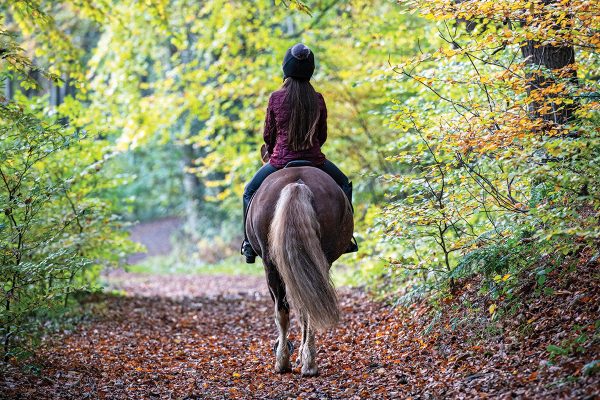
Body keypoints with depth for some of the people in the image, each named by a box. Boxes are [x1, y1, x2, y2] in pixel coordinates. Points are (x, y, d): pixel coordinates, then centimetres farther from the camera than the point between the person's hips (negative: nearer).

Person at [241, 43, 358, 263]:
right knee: (344, 183, 28)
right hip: (314, 160, 1)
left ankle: (249, 243, 12)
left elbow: (268, 135, 3)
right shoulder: (318, 99, -2)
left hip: (280, 161, -1)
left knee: (250, 191, 22)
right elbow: (322, 135, 7)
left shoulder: (276, 98, -7)